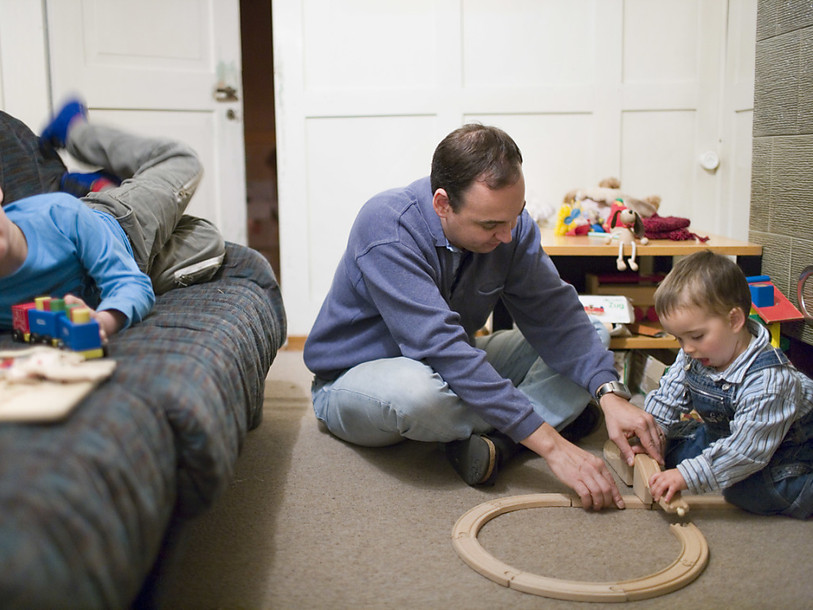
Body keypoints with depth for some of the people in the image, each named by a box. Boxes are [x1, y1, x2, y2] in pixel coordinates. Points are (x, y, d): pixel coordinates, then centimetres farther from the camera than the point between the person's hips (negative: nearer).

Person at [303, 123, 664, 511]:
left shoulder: (508, 222, -13)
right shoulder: (386, 228, -32)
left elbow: (554, 312, -12)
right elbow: (441, 348, -40)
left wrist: (610, 393, -30)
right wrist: (550, 444, -41)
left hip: (459, 367, 6)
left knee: (584, 344, -5)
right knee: (416, 391, -42)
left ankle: (495, 441, -25)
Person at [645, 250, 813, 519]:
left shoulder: (768, 379, -36)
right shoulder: (691, 358, -13)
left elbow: (746, 449, -39)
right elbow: (667, 401, 0)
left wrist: (687, 475, -43)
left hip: (783, 447, -7)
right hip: (725, 434, 7)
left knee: (747, 489, -30)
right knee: (672, 444, -4)